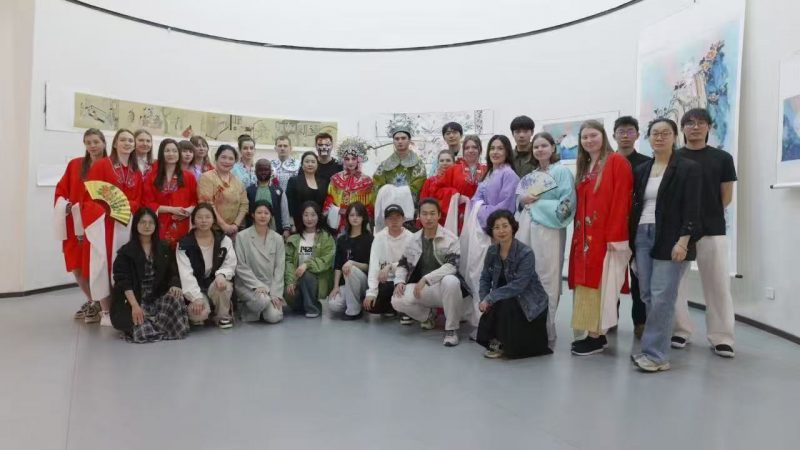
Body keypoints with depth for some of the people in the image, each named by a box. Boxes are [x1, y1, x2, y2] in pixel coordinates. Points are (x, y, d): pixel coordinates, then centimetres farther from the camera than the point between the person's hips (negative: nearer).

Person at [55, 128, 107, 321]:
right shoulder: (74, 165, 9)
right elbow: (61, 190, 12)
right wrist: (64, 205, -6)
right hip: (75, 224, 4)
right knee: (76, 266, 8)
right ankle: (92, 300, 27)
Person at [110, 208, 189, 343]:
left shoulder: (164, 248, 11)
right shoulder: (126, 251, -1)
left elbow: (173, 272, 8)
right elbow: (123, 281, -10)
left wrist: (175, 285, -17)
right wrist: (135, 305, -23)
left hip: (159, 298, 3)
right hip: (134, 300, -3)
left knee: (177, 299, -30)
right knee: (141, 329, -30)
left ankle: (152, 325, -6)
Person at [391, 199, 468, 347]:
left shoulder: (450, 239, -9)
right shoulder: (414, 239, 7)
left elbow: (452, 265, -22)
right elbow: (402, 264, 14)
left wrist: (425, 279, -30)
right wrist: (399, 281, -8)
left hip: (443, 286, -4)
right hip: (421, 289, 4)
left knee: (451, 281, -40)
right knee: (397, 300, -23)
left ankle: (451, 329, -18)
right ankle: (428, 315, 10)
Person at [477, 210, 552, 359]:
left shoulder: (526, 253, -22)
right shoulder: (492, 251, -3)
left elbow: (518, 285, -28)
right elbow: (485, 278, 5)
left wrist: (490, 298, -26)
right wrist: (483, 299, -12)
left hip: (531, 305, -6)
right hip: (507, 300, 6)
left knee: (502, 304, -32)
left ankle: (502, 345, -9)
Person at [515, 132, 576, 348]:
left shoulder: (562, 172, 1)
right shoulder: (529, 176, 20)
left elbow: (567, 203, -9)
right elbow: (519, 201, 24)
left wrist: (537, 202, -9)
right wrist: (523, 200, 2)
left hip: (548, 229, -6)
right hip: (526, 228, 6)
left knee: (546, 280, -5)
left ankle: (546, 332, 3)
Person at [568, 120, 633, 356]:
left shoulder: (617, 161, -6)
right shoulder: (584, 167, 18)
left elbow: (621, 201, -14)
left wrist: (614, 236, -19)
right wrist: (578, 232, 10)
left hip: (605, 237, -8)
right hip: (585, 236, 8)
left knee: (599, 285, -5)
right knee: (586, 284, 8)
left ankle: (597, 336, 2)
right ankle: (593, 333, 16)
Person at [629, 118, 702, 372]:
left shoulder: (688, 168, -1)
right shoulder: (641, 170, 15)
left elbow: (691, 208, -8)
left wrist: (683, 241, -17)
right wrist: (630, 237, 8)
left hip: (670, 239, -5)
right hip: (642, 237, 5)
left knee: (661, 297, -8)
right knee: (647, 296, 5)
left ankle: (655, 354, -2)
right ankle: (656, 350, 16)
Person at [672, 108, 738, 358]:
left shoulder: (722, 158, 6)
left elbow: (726, 197, 8)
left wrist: (708, 215, 7)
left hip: (712, 230, 0)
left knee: (718, 285, 1)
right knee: (674, 283, 5)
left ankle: (721, 337, 10)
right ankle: (680, 330, 18)